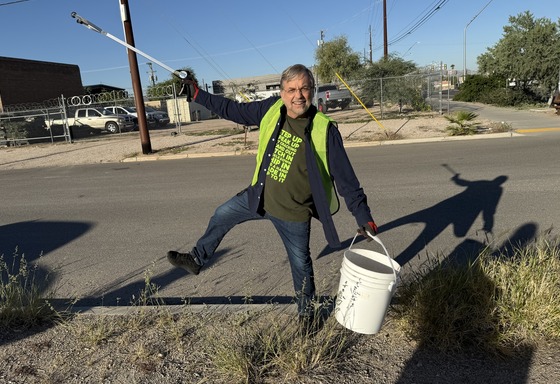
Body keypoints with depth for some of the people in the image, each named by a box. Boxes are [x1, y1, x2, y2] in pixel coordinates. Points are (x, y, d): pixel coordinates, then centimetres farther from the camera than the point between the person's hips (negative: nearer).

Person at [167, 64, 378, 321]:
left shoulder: (325, 131, -22)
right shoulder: (272, 109, -10)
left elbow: (345, 177, -16)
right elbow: (235, 111, 6)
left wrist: (363, 216, -15)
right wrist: (197, 94, 9)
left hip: (293, 212, -4)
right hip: (259, 196, 5)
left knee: (300, 262, 12)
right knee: (222, 216, 18)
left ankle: (306, 311, 40)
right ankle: (196, 260, 44)